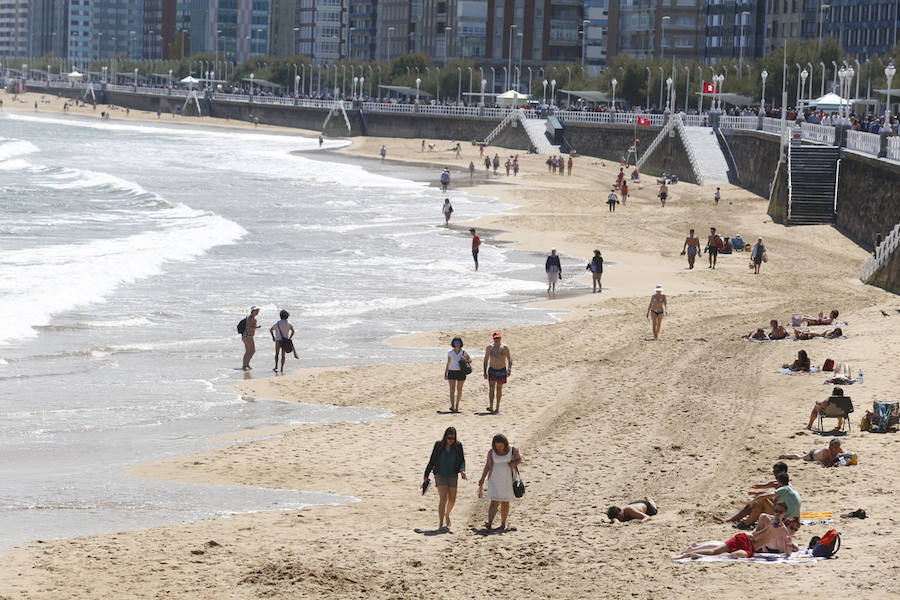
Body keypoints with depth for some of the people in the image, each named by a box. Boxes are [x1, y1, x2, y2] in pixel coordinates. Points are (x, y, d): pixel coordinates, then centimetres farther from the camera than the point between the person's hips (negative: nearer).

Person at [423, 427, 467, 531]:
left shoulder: (458, 445, -1)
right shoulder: (438, 445, -4)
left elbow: (462, 460, 0)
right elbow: (432, 460, 3)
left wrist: (462, 470, -20)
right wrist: (426, 475, 6)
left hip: (453, 476, 3)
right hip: (440, 475, -3)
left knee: (452, 500, 8)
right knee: (443, 498, -13)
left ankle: (447, 514, 42)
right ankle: (441, 524, -16)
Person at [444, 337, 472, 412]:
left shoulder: (463, 352, -3)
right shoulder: (450, 353, -2)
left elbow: (470, 360, 7)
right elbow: (448, 363, 7)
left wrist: (466, 360, -15)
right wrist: (445, 373, 5)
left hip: (461, 373, 1)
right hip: (452, 372, -1)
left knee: (459, 390, 10)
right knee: (452, 390, -12)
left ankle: (457, 406, 25)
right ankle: (452, 407, -21)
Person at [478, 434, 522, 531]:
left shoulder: (513, 450, -2)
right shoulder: (491, 452, 1)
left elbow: (520, 460, 11)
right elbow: (487, 467, 6)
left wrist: (514, 463, -12)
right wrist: (482, 481, 3)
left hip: (508, 480, 0)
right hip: (495, 480, 0)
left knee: (505, 502, 8)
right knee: (494, 502, -13)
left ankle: (503, 524, 20)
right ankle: (489, 524, -24)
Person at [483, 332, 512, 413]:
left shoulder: (504, 347, -5)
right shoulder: (489, 348, 2)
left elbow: (509, 359, -8)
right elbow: (486, 360, 10)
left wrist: (509, 369, -23)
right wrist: (485, 372, 7)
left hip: (502, 371, -1)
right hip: (492, 371, 1)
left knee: (499, 389, 8)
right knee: (491, 388, -14)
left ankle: (498, 407, 19)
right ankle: (490, 407, -25)